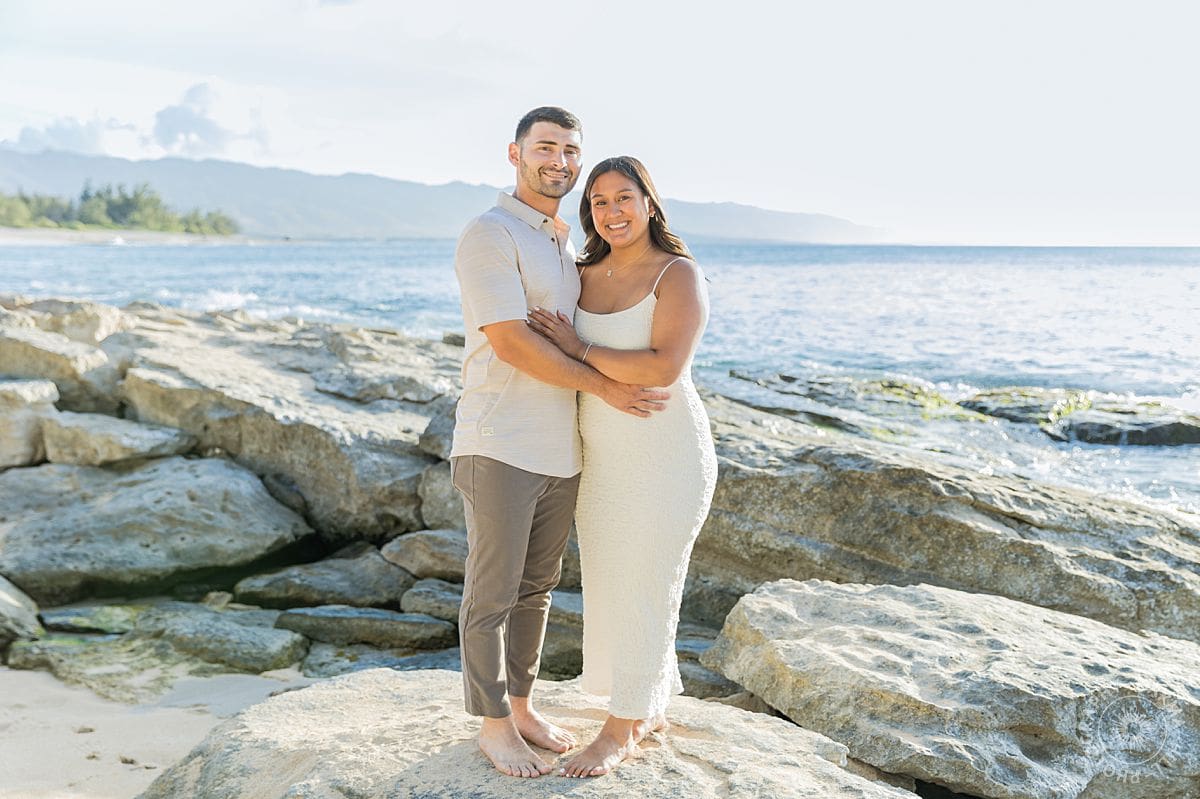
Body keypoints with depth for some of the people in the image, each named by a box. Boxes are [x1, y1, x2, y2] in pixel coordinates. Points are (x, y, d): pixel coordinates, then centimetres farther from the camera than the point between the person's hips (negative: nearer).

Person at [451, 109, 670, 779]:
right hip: (500, 445, -8)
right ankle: (494, 724, 17)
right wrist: (603, 387, -15)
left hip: (561, 447, 8)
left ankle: (522, 706, 29)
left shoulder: (566, 242, 16)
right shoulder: (490, 234, -11)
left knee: (537, 586, 16)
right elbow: (511, 343, -19)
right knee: (493, 592, 4)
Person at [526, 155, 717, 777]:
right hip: (601, 460, 7)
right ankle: (649, 709, 32)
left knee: (642, 589, 1)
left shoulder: (679, 275, -11)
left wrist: (580, 349, -18)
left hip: (665, 457, -7)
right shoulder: (587, 276, 7)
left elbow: (665, 367, -25)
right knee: (609, 585, 13)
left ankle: (621, 731, 15)